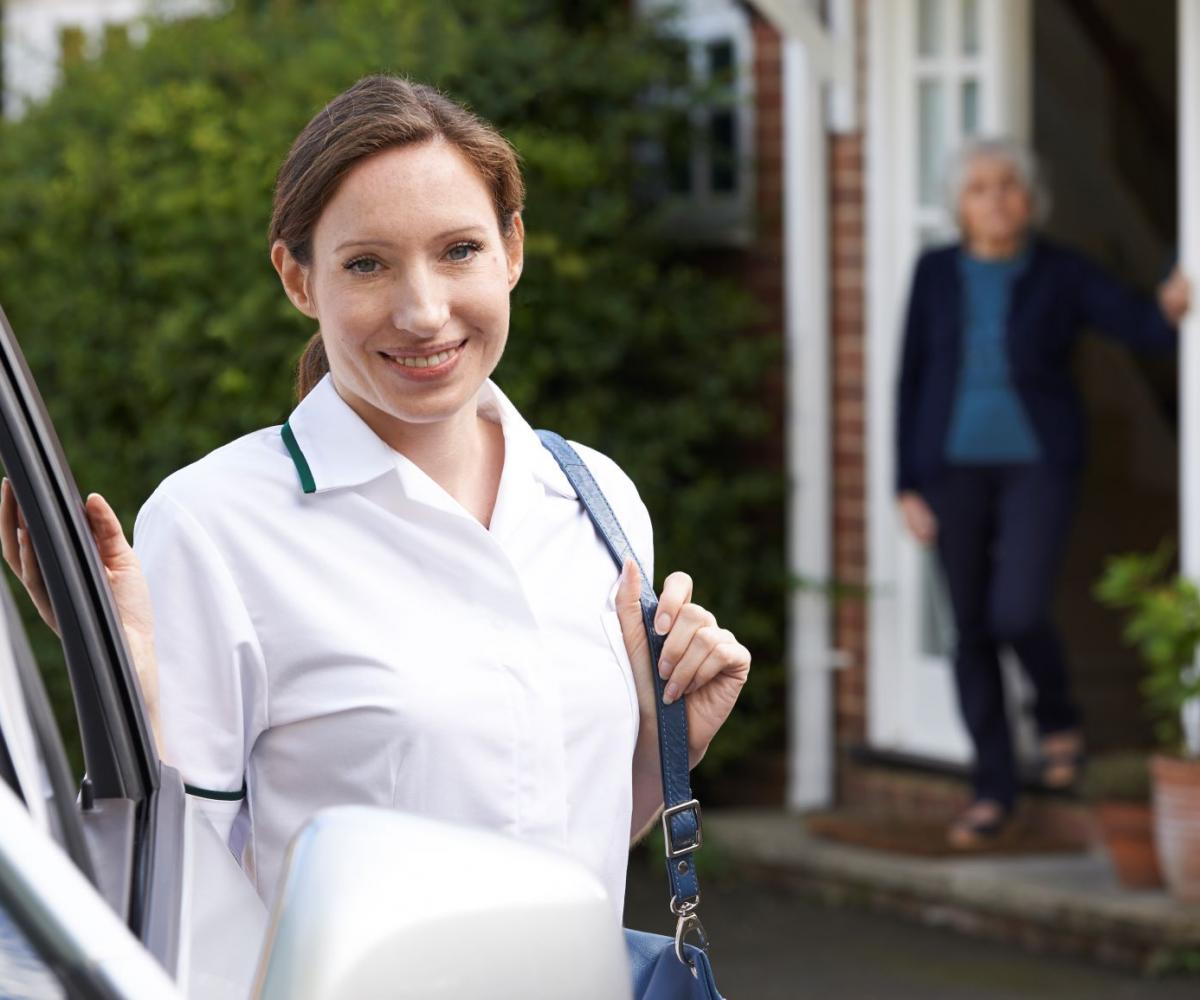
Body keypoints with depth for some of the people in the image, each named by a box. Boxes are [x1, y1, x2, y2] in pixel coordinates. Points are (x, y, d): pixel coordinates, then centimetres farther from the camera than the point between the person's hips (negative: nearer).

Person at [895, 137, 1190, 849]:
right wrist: (909, 488, -1)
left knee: (1018, 614, -19)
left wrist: (1173, 308, -39)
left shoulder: (1063, 274, -3)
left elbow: (1141, 325, -15)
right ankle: (995, 791, 15)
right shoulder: (937, 273, 2)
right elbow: (913, 381, 4)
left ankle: (1059, 716, 13)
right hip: (956, 466, 2)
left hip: (1039, 465, -2)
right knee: (972, 630, 4)